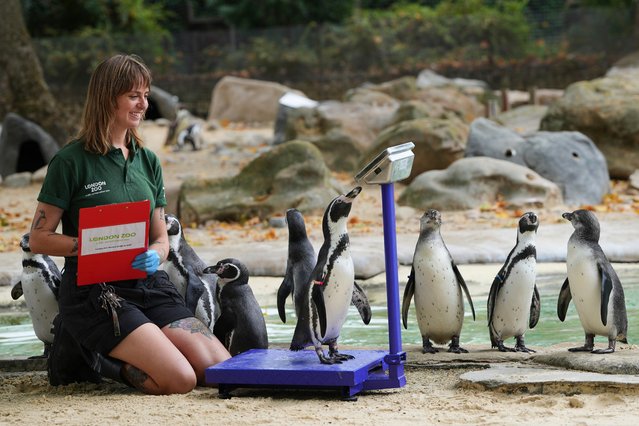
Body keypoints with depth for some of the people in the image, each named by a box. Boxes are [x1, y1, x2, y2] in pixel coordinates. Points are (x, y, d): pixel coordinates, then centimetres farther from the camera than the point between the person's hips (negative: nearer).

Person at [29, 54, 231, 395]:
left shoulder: (147, 161, 14)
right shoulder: (71, 161, -4)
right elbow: (38, 238, -5)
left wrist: (154, 255, -8)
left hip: (149, 285, 6)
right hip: (93, 292, -6)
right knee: (180, 379, -23)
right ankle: (110, 365, 5)